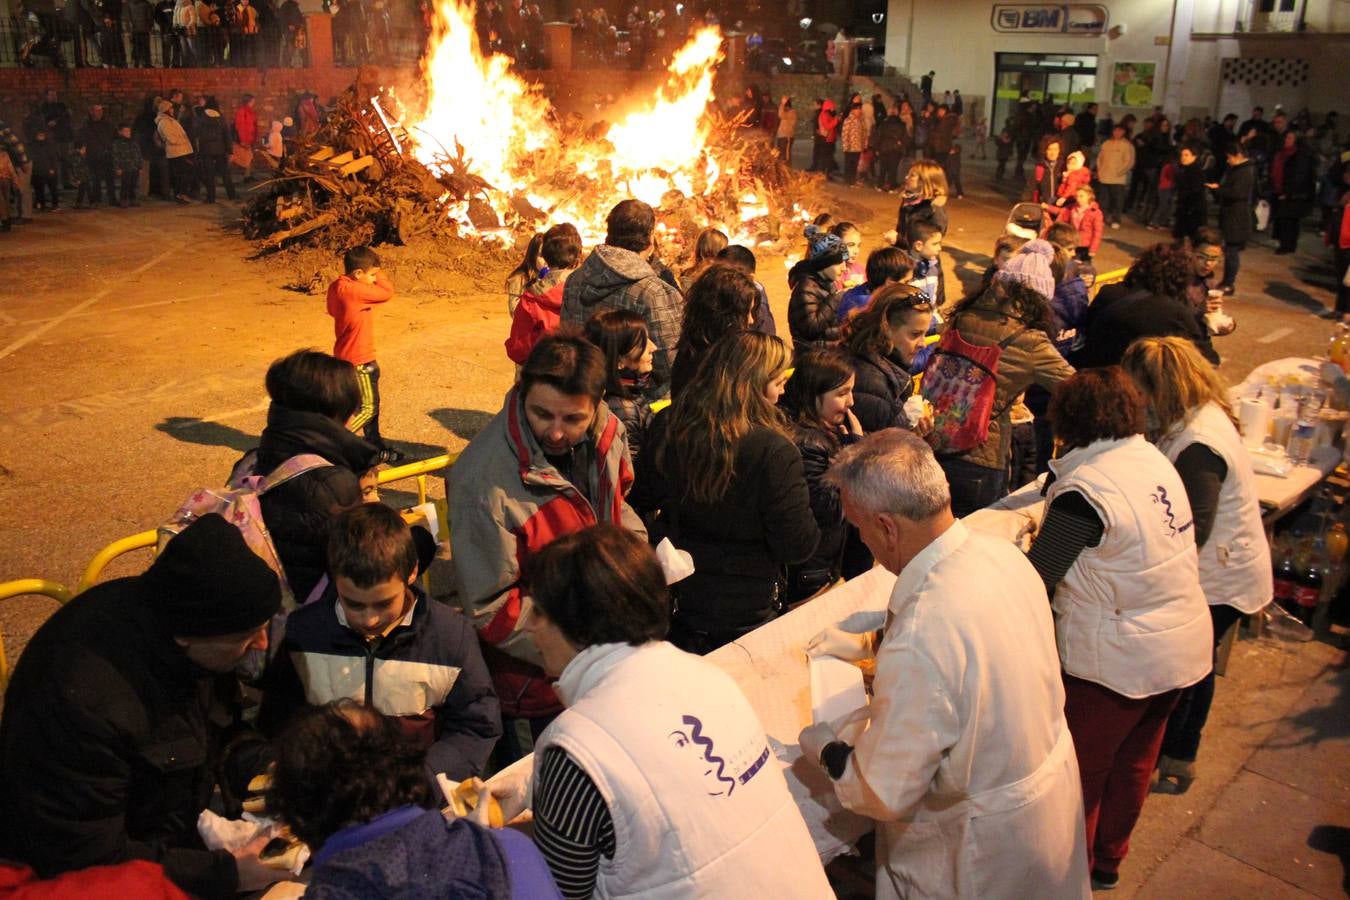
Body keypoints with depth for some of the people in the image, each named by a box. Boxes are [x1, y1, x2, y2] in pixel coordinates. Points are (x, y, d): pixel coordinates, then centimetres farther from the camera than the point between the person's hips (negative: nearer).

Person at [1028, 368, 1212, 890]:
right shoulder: (1155, 460, -1)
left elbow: (1036, 578, -24)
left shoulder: (1084, 491, -25)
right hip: (1184, 646, 8)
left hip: (1116, 660, -8)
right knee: (1133, 763, 23)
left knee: (1082, 769, 13)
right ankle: (1109, 861, 42)